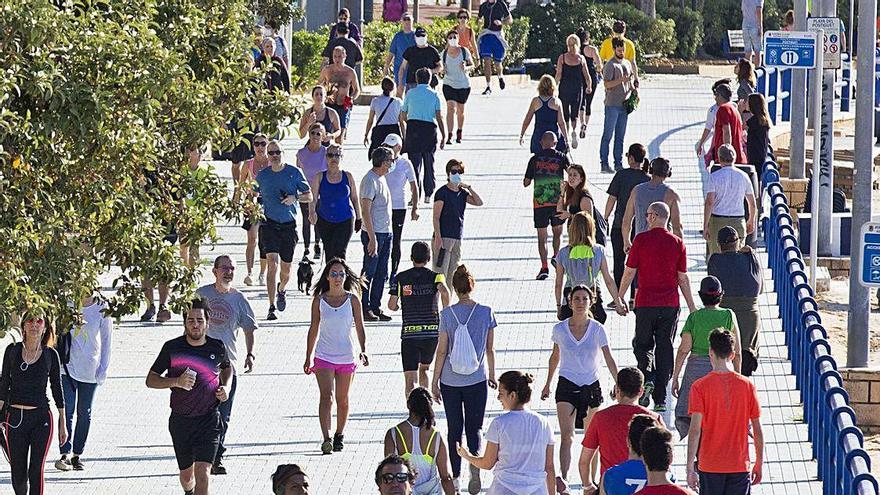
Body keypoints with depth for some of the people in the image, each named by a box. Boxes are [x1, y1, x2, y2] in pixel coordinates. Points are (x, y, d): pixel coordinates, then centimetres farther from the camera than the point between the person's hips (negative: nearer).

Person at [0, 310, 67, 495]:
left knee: (36, 471, -8)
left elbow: (57, 389, 7)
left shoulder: (50, 355, 0)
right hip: (15, 417, 2)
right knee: (17, 472, 6)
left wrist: (63, 423, 7)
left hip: (41, 417, -1)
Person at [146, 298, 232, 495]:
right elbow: (151, 380, -2)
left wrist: (226, 387, 2)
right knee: (186, 474, 16)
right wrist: (176, 382, -20)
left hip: (209, 421, -1)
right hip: (180, 420, 1)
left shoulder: (217, 348, -1)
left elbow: (227, 368, 22)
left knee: (202, 472, -16)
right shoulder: (172, 348, -6)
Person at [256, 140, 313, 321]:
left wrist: (295, 198, -13)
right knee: (272, 263, -16)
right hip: (269, 223, -1)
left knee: (286, 267, 10)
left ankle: (281, 290, 45)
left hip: (289, 224, 1)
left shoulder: (294, 172, 1)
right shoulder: (262, 175, 4)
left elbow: (309, 196, 5)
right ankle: (272, 307, -18)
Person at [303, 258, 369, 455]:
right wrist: (308, 358, 8)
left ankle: (340, 435, 27)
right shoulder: (319, 301, 1)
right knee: (327, 396, -15)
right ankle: (326, 439, -22)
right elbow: (314, 330, 7)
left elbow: (359, 328, 4)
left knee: (342, 400, 10)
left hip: (346, 357, 1)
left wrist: (363, 350, -11)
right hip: (324, 357, -1)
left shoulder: (352, 299, 0)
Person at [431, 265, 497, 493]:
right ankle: (475, 463, -17)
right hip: (477, 379, 0)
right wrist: (491, 376, 15)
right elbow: (490, 348, 2)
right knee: (474, 427, 9)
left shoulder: (447, 314, -9)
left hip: (450, 380, 0)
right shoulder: (486, 312, -5)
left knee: (454, 429, 11)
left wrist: (435, 381, 3)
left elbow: (442, 350, -6)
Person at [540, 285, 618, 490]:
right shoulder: (560, 329, -2)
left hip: (591, 386, 1)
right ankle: (563, 479, -22)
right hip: (567, 386, -1)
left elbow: (609, 359, -6)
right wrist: (548, 384, 19)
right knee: (567, 435, -14)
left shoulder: (597, 329, -5)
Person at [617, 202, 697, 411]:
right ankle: (660, 399, 8)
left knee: (642, 344, 14)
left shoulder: (641, 240, -6)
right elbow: (683, 278, 3)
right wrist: (691, 306, 12)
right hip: (670, 304, 2)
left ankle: (647, 378, -13)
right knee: (664, 347, 8)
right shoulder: (677, 243, 0)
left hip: (646, 303, -2)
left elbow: (629, 272, -4)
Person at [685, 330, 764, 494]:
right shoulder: (747, 386, -2)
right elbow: (757, 430, 2)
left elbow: (695, 429, -13)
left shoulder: (700, 387, -8)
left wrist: (690, 468, -10)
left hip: (709, 467, -1)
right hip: (740, 465, 1)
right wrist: (759, 463, 13)